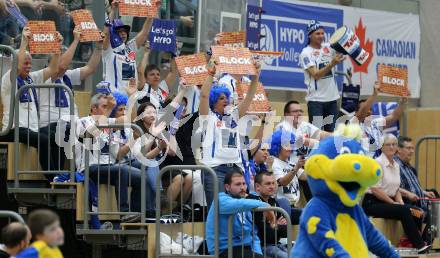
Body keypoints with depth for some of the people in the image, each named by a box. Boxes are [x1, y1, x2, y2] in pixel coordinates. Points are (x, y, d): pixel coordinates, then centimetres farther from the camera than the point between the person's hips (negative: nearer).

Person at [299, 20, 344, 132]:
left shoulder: (328, 47, 8)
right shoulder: (306, 53, -8)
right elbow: (316, 75, -17)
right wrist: (332, 64, -29)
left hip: (332, 97, 5)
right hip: (316, 99, -5)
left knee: (331, 131, 8)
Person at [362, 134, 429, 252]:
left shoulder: (396, 165, 13)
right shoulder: (378, 163, -12)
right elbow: (375, 189, -18)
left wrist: (401, 203, -1)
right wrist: (394, 203, -15)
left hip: (388, 202, 8)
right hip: (373, 203, -8)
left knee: (415, 212, -14)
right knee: (404, 211, -28)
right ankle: (419, 246, -26)